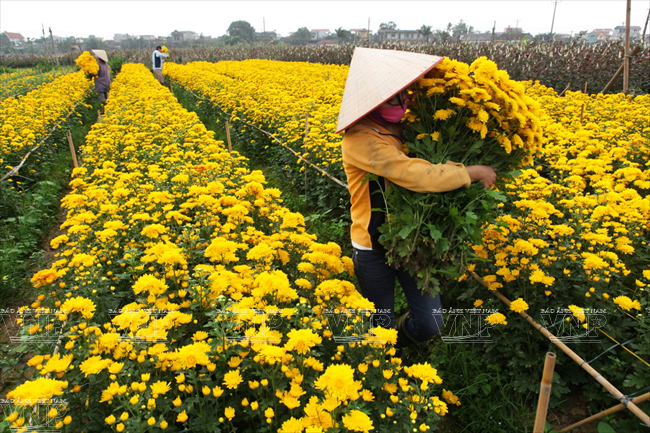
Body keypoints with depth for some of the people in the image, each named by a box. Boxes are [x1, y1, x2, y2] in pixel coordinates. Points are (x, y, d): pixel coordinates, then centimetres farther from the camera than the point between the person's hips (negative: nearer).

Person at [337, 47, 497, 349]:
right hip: (374, 249, -6)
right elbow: (416, 175, -32)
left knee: (430, 324, 7)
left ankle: (395, 342, 39)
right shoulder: (360, 138, -24)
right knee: (381, 326, 14)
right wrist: (473, 172, -19)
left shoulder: (403, 126, 0)